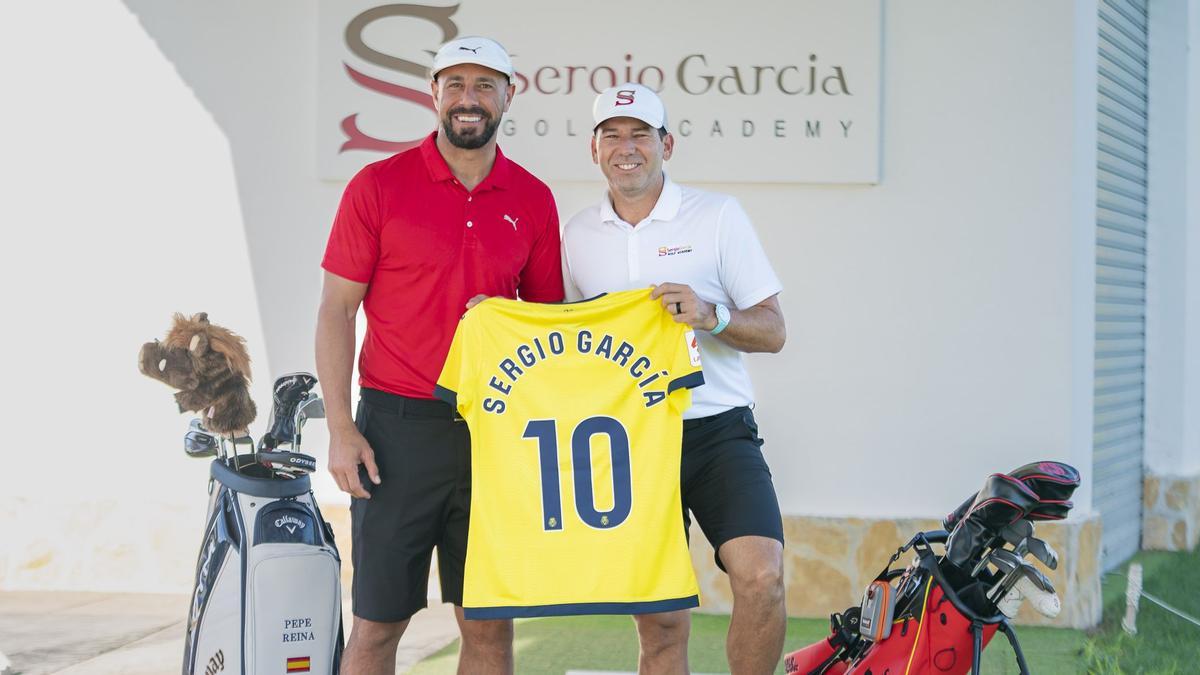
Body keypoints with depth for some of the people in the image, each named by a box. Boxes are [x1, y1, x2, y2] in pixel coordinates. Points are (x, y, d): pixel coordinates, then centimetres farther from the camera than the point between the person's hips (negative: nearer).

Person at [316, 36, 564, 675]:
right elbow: (335, 311, -1)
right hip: (398, 429, -3)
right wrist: (341, 429, -8)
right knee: (378, 623, 1)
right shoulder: (379, 185, -1)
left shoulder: (533, 201, 7)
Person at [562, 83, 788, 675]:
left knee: (761, 576, -24)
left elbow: (772, 331, 0)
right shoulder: (577, 234, 10)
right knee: (660, 624, 4)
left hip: (717, 431, -2)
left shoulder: (717, 216, 2)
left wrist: (710, 316, -19)